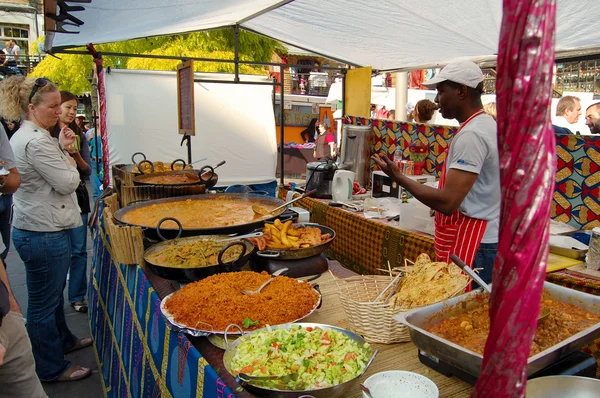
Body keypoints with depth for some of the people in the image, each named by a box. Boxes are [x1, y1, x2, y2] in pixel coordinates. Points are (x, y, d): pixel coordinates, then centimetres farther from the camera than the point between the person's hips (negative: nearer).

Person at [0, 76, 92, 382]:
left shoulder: (25, 136, 12)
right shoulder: (36, 141, -22)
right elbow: (68, 183, -19)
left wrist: (61, 149, 7)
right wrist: (69, 159, -1)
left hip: (37, 228, 11)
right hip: (43, 234, -11)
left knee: (53, 293, 25)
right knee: (44, 304, 4)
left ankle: (63, 340, 45)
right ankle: (51, 368, 19)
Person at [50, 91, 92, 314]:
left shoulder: (80, 136, 7)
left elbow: (88, 171, 6)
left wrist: (77, 156, -13)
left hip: (77, 197, 3)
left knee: (78, 250, 6)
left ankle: (77, 296, 18)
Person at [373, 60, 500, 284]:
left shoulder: (471, 135, -20)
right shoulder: (486, 124, 13)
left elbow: (447, 202, -25)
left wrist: (398, 177, -17)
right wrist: (438, 202, 19)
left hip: (472, 248, -10)